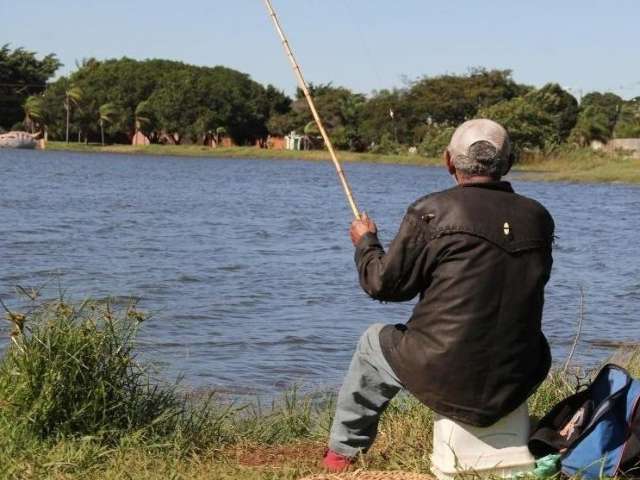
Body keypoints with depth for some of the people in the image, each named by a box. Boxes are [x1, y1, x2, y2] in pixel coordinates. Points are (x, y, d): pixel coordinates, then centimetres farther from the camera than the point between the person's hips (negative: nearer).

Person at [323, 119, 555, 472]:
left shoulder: (431, 213, -12)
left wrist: (366, 242, 18)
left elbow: (384, 284, -3)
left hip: (446, 378, -4)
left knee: (374, 341, 26)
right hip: (517, 384, 4)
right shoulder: (538, 218, 1)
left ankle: (342, 451, 39)